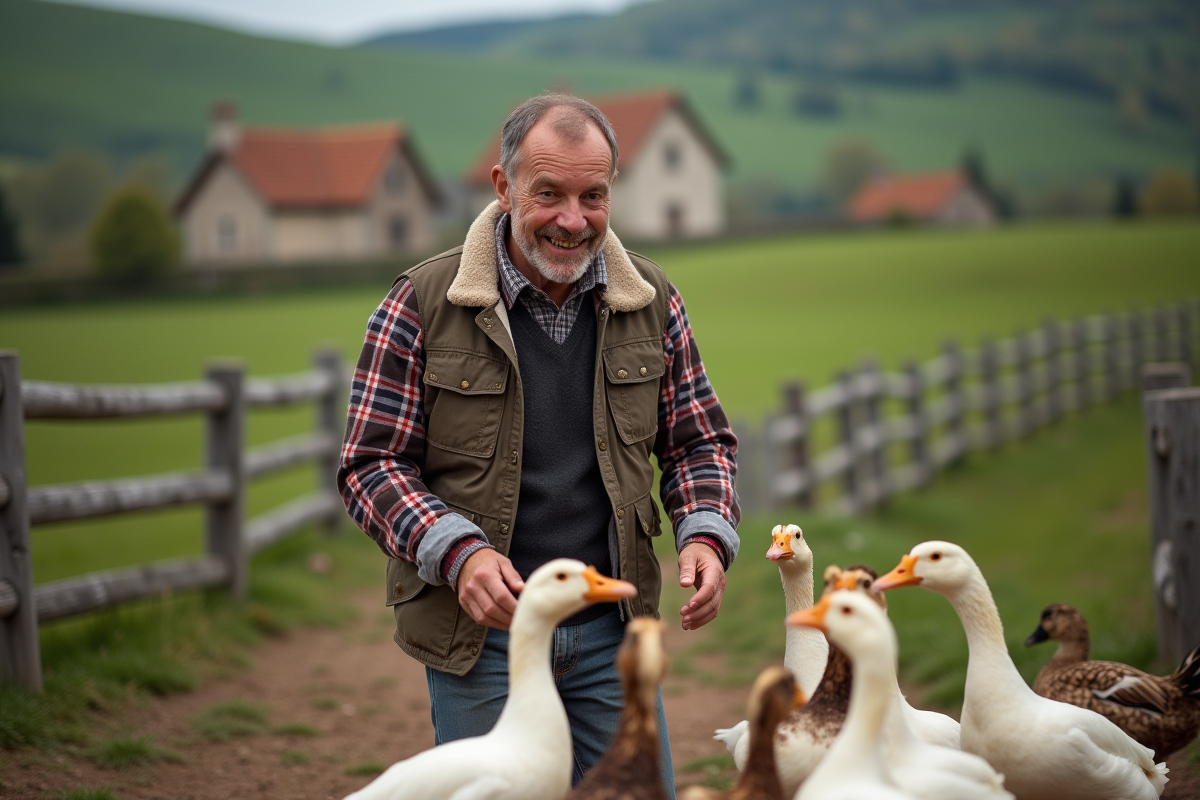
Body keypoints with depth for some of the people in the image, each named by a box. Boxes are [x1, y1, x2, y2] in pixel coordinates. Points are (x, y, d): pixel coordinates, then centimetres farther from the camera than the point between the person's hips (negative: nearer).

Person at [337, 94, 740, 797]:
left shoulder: (651, 300, 3)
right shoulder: (424, 304, -8)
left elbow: (699, 441, 12)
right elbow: (372, 464, -6)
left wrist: (707, 535, -9)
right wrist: (457, 552, -22)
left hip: (613, 631, 3)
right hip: (481, 631, -3)